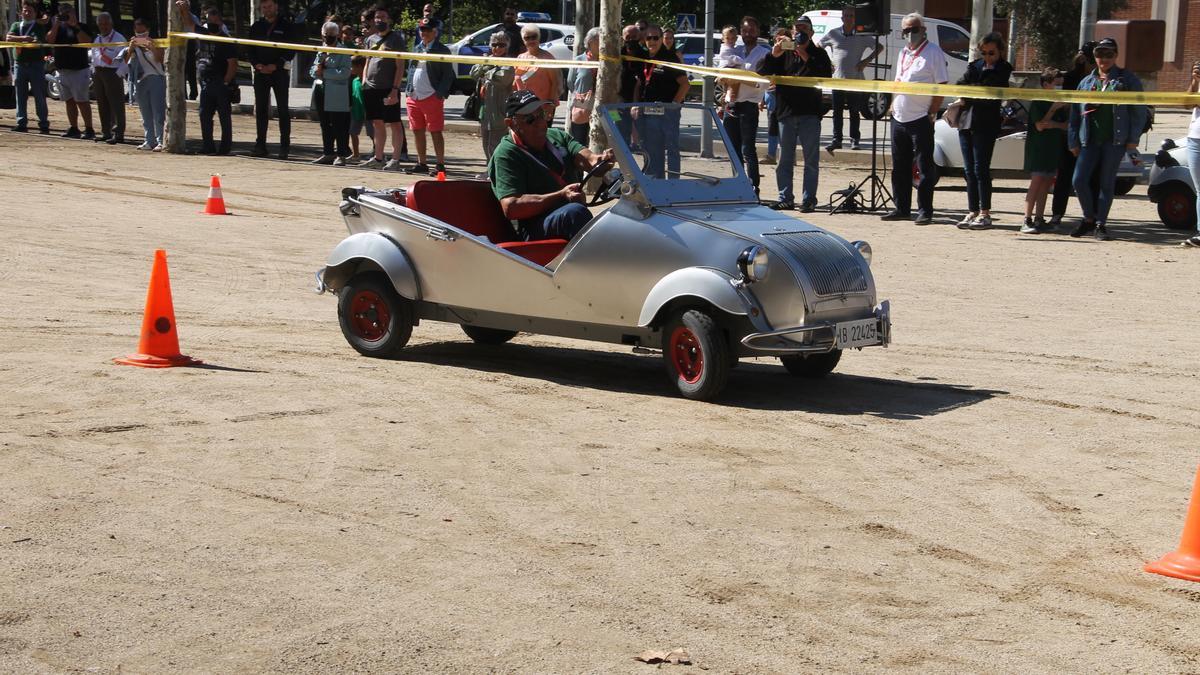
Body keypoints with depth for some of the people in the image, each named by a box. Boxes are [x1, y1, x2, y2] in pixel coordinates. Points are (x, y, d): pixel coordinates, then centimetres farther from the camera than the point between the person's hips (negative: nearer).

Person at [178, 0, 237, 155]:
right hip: (205, 84, 7)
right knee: (204, 115, 7)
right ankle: (208, 145, 13)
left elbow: (233, 64, -13)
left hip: (221, 85, -7)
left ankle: (225, 146, 1)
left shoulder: (226, 41, -8)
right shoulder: (203, 34, 11)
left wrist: (226, 82, -16)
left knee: (224, 116, -2)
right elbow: (189, 23, 25)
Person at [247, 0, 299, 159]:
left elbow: (291, 50, -3)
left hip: (280, 72, -4)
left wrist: (275, 65, -13)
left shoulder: (286, 25, 0)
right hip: (260, 73, 4)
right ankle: (260, 145, 7)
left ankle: (284, 146, -2)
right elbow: (250, 50, 11)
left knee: (282, 109, -4)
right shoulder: (256, 27, 11)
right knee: (260, 109, 3)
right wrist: (257, 64, -8)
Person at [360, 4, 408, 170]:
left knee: (394, 124, -4)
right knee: (377, 124, 10)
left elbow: (400, 66, -8)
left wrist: (395, 89, -16)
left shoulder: (396, 39, -3)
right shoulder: (371, 40, 16)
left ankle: (395, 160, -3)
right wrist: (364, 83, 10)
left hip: (388, 89, -6)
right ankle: (378, 158, 16)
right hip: (371, 88, 6)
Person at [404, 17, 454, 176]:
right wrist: (408, 91, 10)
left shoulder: (442, 50, -4)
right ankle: (421, 164, 19)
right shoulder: (417, 49, 16)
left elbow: (448, 74, -7)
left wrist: (440, 94, -15)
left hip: (432, 97, -7)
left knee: (436, 132, -4)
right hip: (414, 97, 7)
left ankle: (440, 164, 1)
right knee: (417, 132, 11)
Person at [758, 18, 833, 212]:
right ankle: (785, 198, 13)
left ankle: (809, 199, 0)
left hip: (810, 113, -2)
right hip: (786, 111, 2)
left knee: (811, 160, -2)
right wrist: (774, 55, -14)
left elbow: (826, 77, -8)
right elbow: (762, 73, 3)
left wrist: (806, 59, -14)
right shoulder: (784, 53, 12)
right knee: (784, 159, 6)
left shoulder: (818, 54, 7)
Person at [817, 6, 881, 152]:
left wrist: (867, 60, -4)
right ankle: (836, 140, 7)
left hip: (856, 80, -1)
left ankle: (854, 140, 11)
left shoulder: (862, 35, -1)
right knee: (837, 112, 3)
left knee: (854, 112, 4)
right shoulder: (833, 34, 2)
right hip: (837, 79, 1)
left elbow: (879, 47, 7)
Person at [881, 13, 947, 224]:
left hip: (920, 119, -7)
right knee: (899, 167, 11)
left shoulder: (933, 52, -7)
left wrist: (932, 113, -14)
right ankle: (901, 209, 19)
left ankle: (925, 211, 0)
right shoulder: (903, 52, 16)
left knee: (925, 168, -3)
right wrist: (893, 105, 13)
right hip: (899, 118, 7)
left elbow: (941, 86, -10)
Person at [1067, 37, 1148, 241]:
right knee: (1079, 180, -6)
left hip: (1115, 140, -3)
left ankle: (1100, 225, 9)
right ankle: (1089, 219, 12)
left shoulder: (1127, 80, 4)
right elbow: (1075, 113, 14)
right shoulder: (1086, 82, 14)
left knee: (1107, 183, 2)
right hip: (1090, 140, 3)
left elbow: (1139, 111, 1)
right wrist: (1073, 141, 8)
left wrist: (1133, 138, -6)